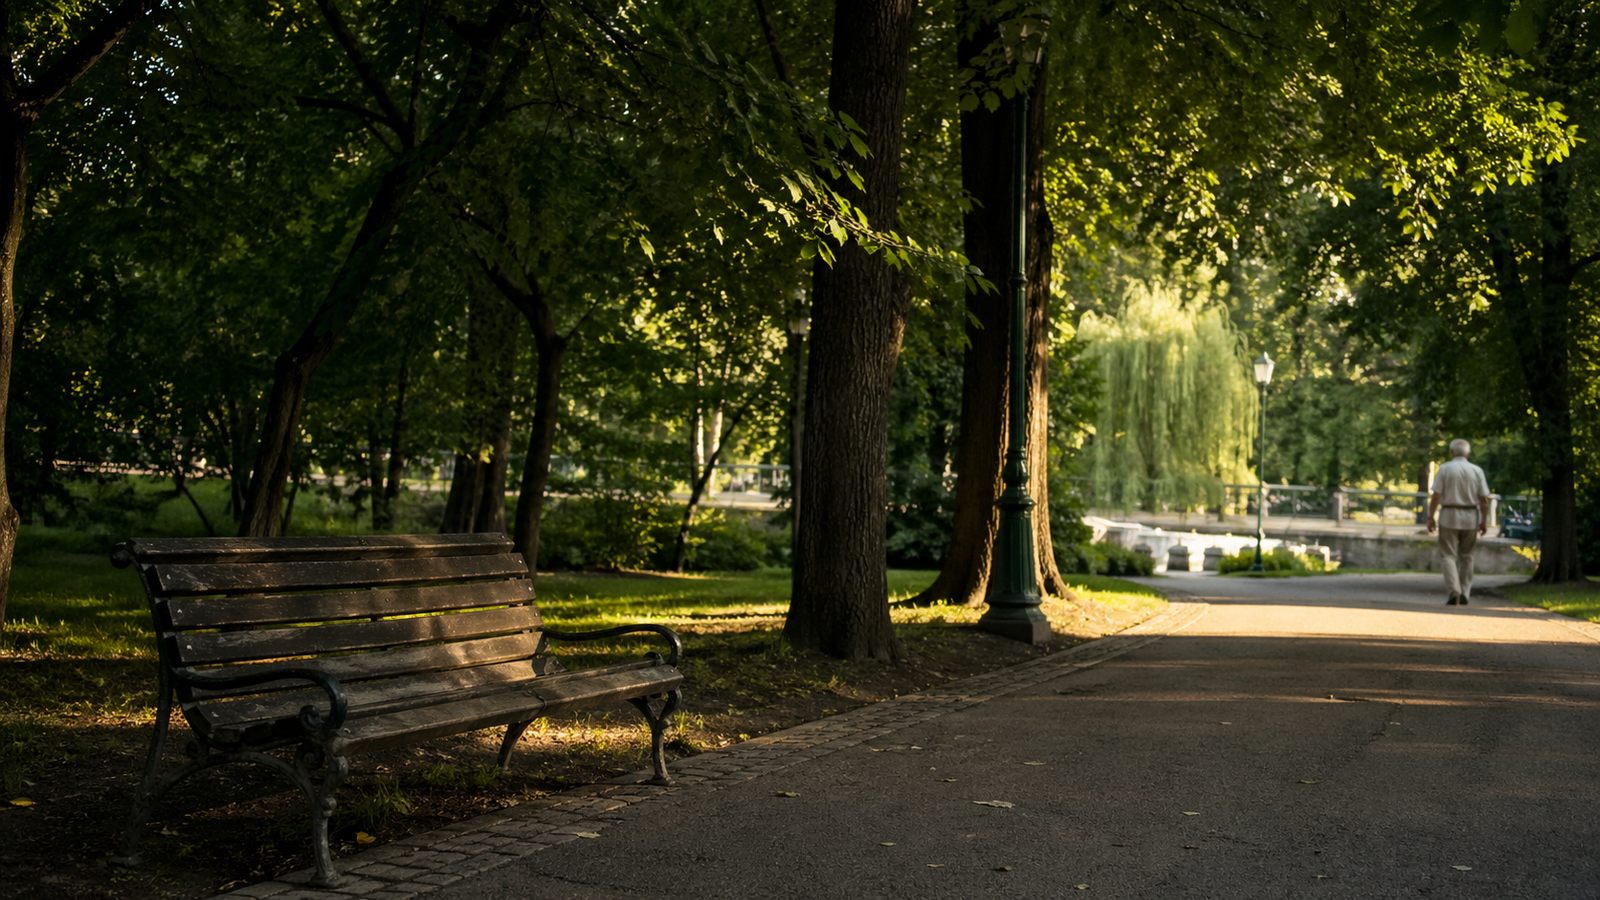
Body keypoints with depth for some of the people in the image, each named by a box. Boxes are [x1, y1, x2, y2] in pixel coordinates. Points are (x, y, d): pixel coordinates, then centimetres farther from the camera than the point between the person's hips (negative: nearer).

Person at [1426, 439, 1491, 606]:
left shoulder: (1445, 469, -4)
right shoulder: (1477, 471, 2)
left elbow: (1435, 496, -7)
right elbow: (1484, 500, 1)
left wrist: (1430, 517, 0)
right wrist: (1484, 521, 9)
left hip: (1449, 516, -3)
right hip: (1471, 517, 3)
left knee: (1448, 556, 0)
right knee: (1466, 556, 13)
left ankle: (1454, 592, -15)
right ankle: (1464, 594, 12)